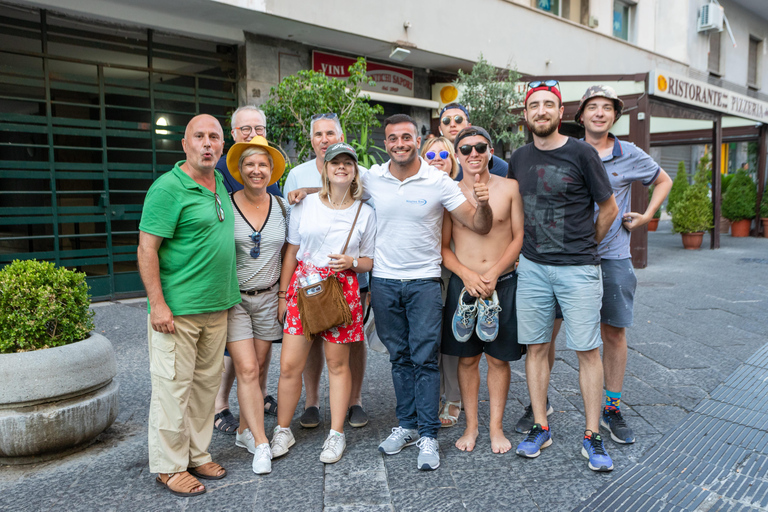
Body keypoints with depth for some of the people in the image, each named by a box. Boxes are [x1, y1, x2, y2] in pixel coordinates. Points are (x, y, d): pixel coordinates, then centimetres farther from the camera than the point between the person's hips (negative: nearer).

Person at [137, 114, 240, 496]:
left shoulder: (221, 184, 12)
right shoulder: (168, 188, -11)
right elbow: (146, 249, -14)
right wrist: (158, 304, -19)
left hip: (217, 307, 8)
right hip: (177, 309, -7)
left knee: (206, 383, 15)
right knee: (173, 387, 3)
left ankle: (197, 455, 30)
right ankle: (169, 466, 18)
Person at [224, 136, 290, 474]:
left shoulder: (281, 207, 4)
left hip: (268, 297, 3)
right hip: (233, 297, -3)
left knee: (257, 368, 10)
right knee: (247, 370, -8)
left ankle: (245, 431, 27)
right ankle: (261, 445, 0)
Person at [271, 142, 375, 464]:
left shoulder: (365, 213, 5)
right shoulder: (305, 205, 5)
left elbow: (370, 261, 9)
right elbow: (291, 252, 9)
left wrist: (351, 262, -12)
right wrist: (283, 294, 7)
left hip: (342, 289, 0)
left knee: (338, 364, 7)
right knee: (289, 365, 0)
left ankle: (336, 434, 21)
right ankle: (282, 431, 19)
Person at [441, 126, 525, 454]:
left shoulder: (509, 188, 0)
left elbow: (519, 238, 0)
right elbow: (443, 246, 3)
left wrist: (493, 273, -11)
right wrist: (467, 275, -13)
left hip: (503, 283, 0)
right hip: (463, 283, 1)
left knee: (499, 358, 8)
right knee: (467, 358, 9)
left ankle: (496, 427, 24)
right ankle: (471, 426, 24)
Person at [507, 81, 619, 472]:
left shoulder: (581, 153, -5)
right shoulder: (518, 159, 8)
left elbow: (609, 209, 4)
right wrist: (533, 246, 14)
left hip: (578, 269, -3)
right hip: (532, 267, 4)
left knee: (587, 350, 1)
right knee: (536, 347, 8)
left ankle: (592, 436, 14)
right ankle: (540, 427, 21)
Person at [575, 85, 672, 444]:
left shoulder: (631, 155, 5)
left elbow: (663, 180, 22)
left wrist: (646, 216, 10)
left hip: (612, 257, 1)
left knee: (614, 333, 6)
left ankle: (612, 409, 21)